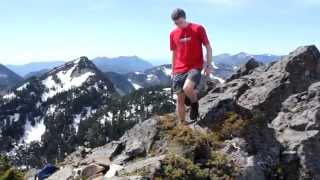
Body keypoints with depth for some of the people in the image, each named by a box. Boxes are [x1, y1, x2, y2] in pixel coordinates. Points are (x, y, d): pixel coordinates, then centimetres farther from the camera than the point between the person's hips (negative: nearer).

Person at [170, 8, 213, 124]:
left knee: (187, 88, -30)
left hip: (195, 67, -4)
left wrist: (209, 65, -8)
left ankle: (194, 103, 3)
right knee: (180, 99, 4)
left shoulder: (198, 28, -6)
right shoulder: (173, 34, 7)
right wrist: (172, 70, 17)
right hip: (179, 70, 4)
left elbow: (208, 47, -2)